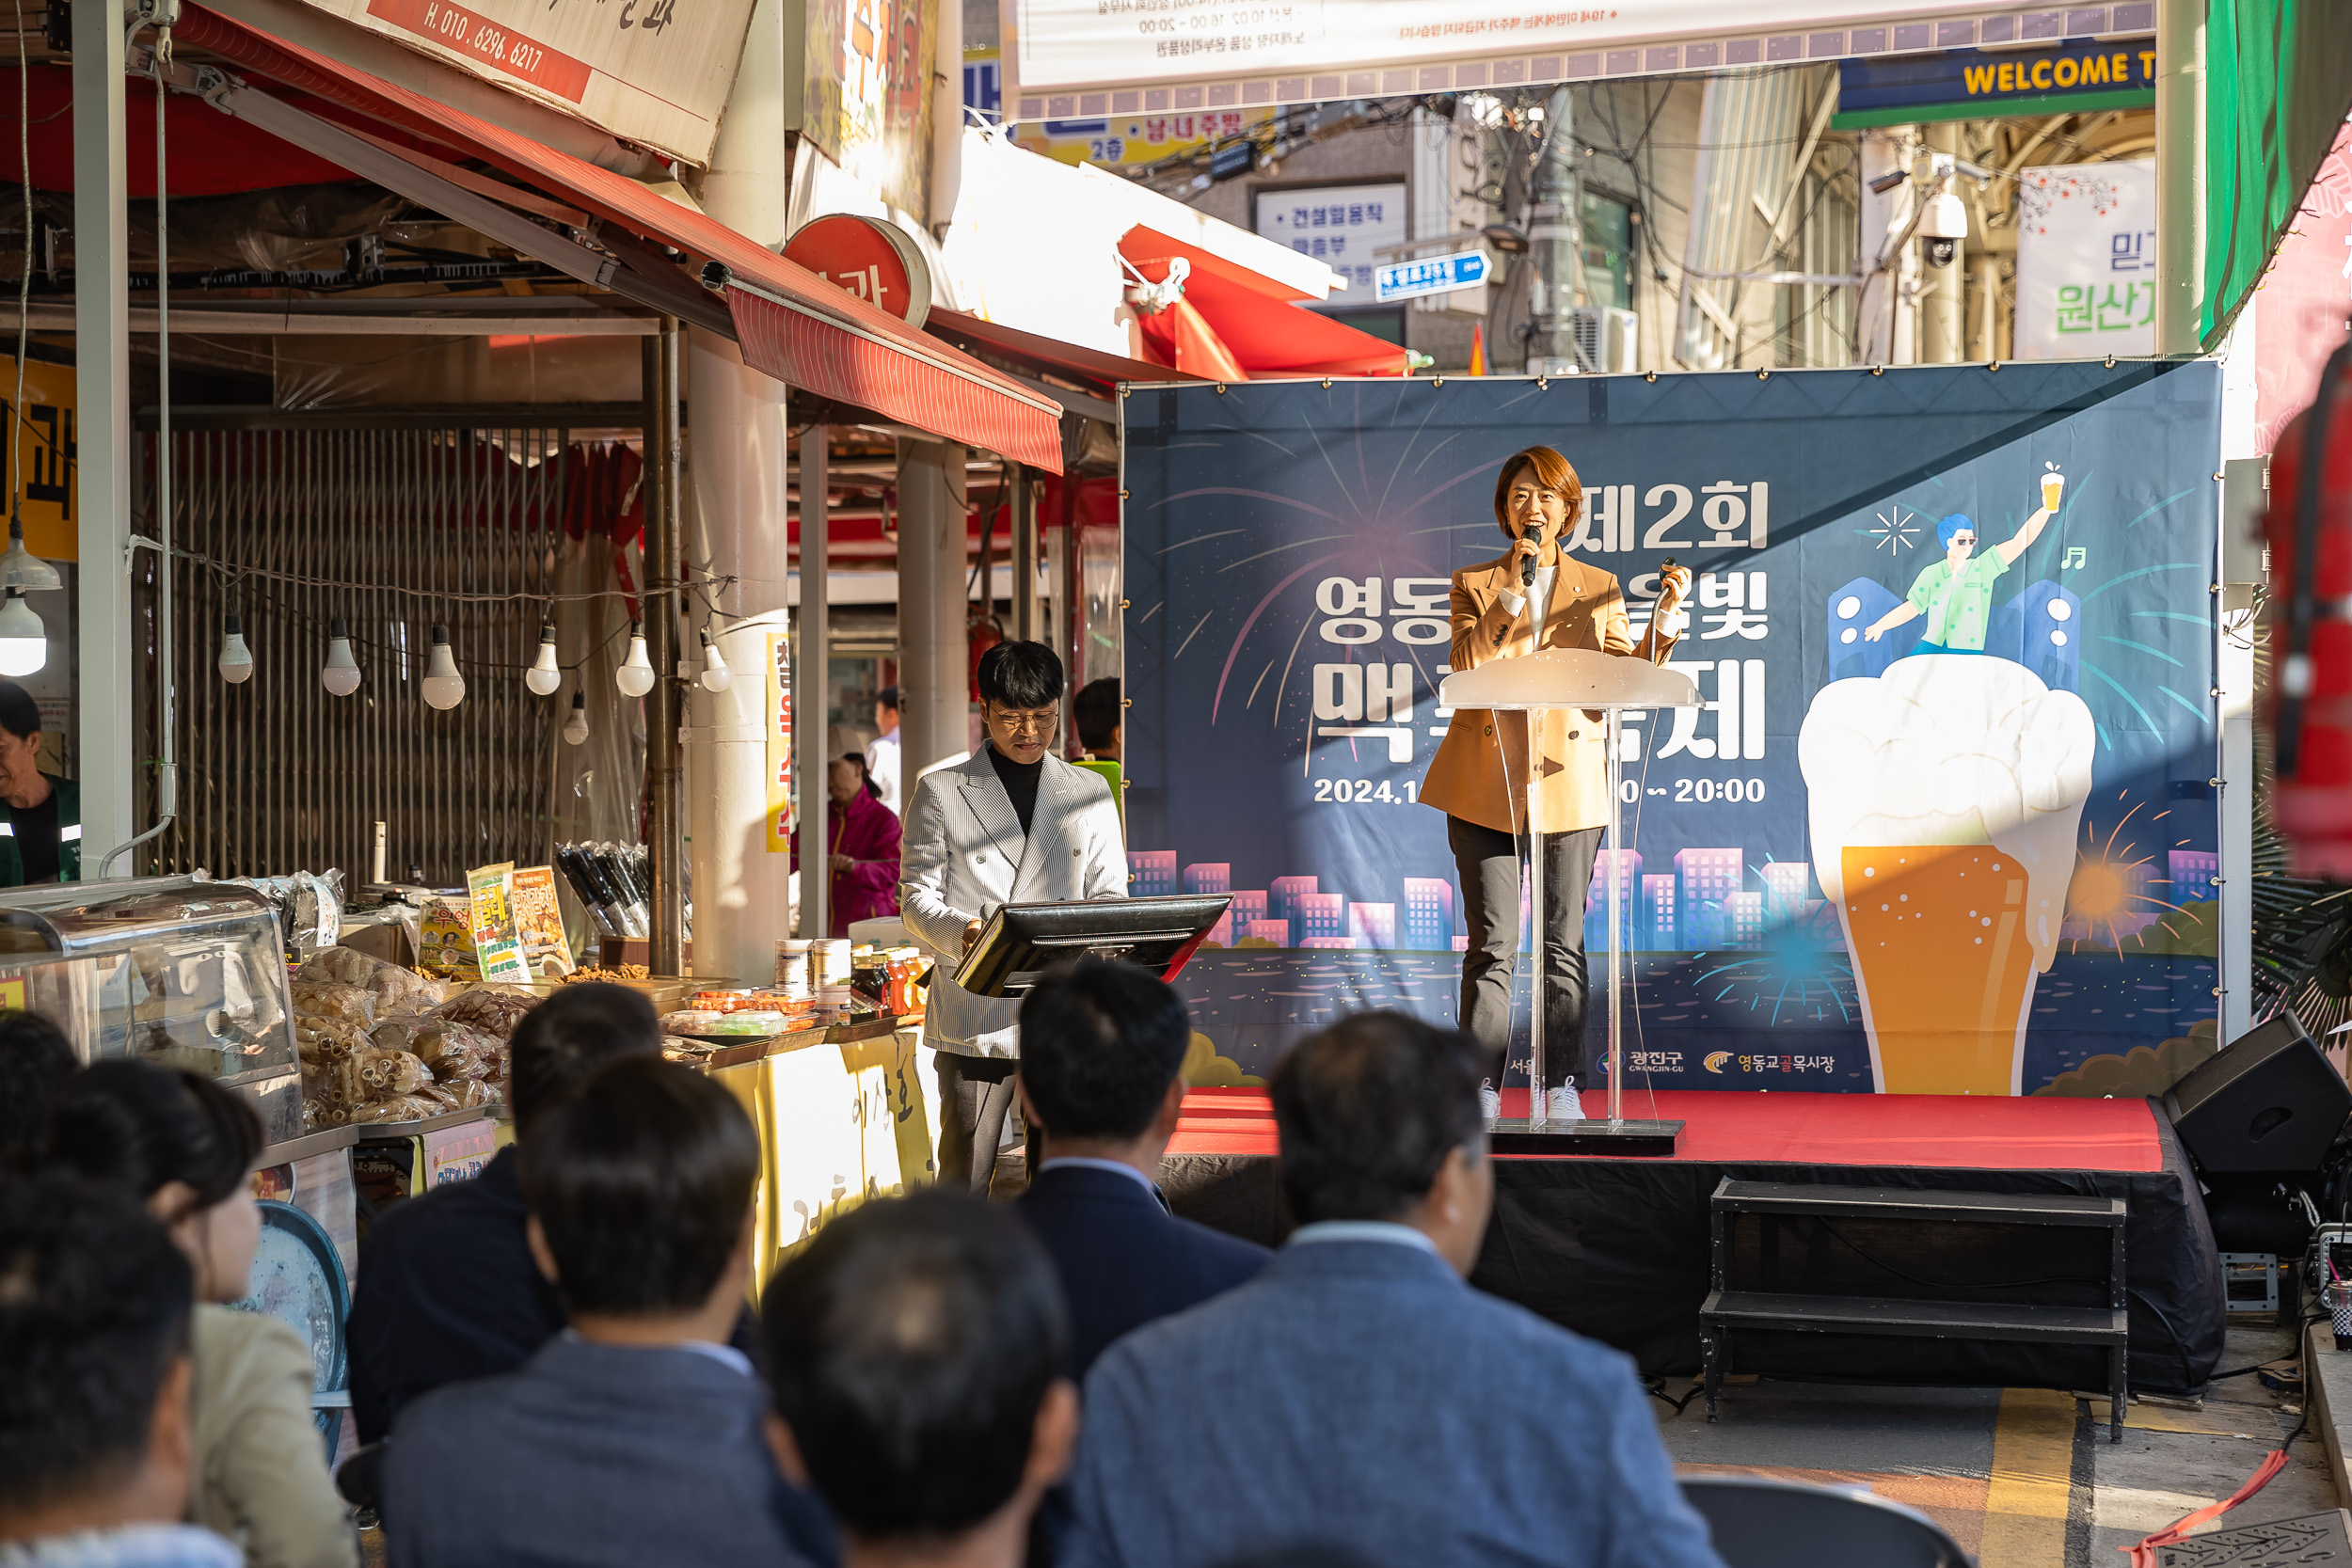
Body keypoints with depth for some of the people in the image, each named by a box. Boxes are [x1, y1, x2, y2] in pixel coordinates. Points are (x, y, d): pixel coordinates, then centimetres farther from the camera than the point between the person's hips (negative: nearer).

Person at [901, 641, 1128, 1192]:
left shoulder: (1091, 794, 15)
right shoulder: (940, 791, 8)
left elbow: (1110, 894, 15)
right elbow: (917, 897, 2)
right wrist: (961, 931, -20)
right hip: (975, 1016, -2)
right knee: (965, 1175, -1)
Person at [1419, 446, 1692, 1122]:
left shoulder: (1598, 587, 11)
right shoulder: (1473, 584, 8)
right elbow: (1469, 668, -8)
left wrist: (1666, 617, -11)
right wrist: (1512, 591, -13)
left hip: (1569, 782, 1)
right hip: (1488, 786, -1)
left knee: (1563, 946, 4)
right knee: (1492, 947, -1)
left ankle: (1562, 1087, 11)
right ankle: (1480, 1090, 5)